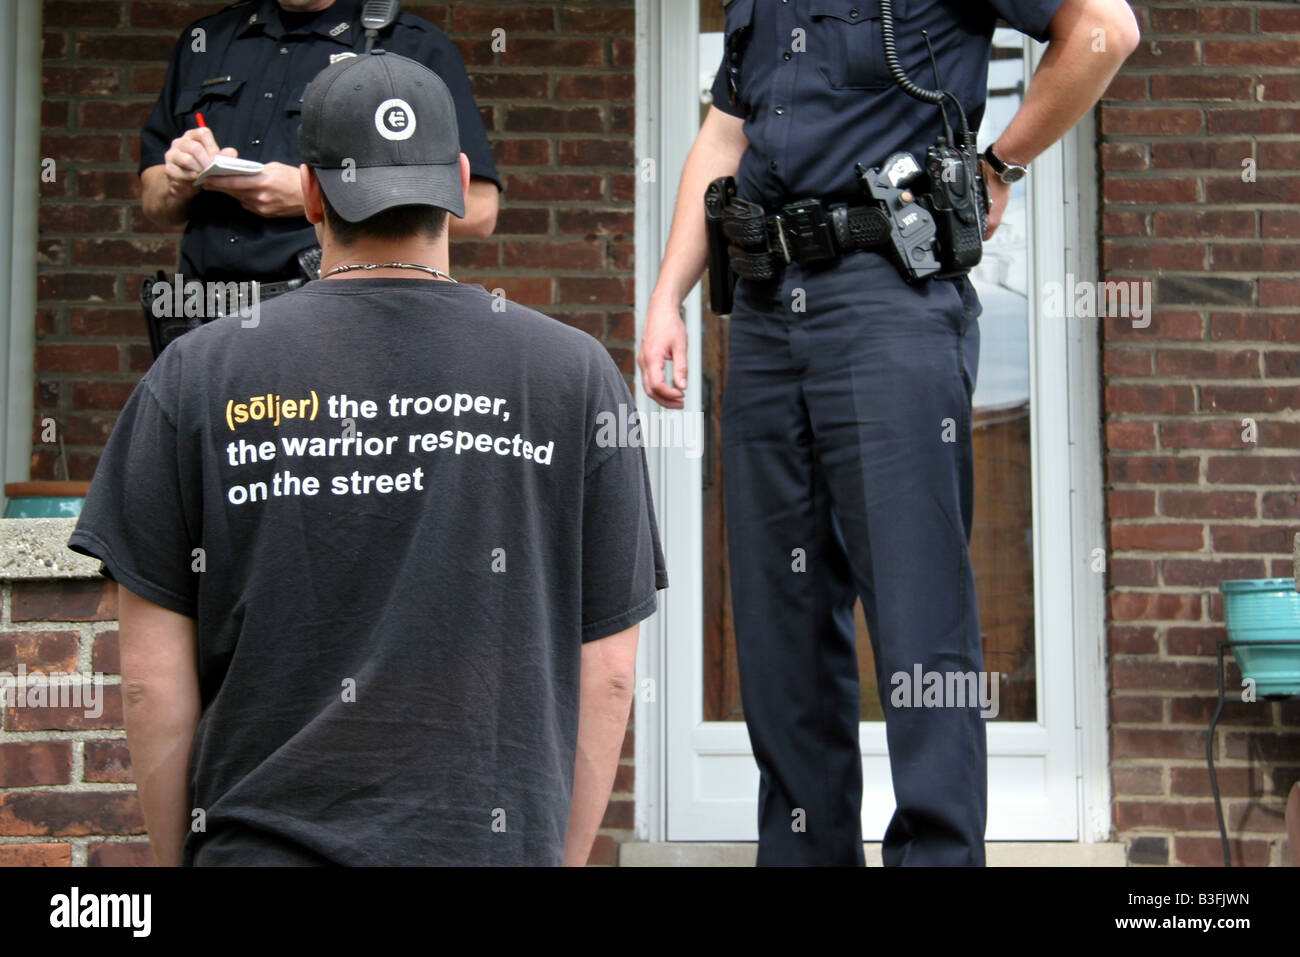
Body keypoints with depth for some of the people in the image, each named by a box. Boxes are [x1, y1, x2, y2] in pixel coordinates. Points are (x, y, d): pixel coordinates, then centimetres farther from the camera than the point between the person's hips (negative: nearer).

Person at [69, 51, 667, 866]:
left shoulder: (197, 374, 0)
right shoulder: (577, 374, 0)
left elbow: (152, 677, 0)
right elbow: (606, 673, 1)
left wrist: (178, 856, 12)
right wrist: (560, 856, 11)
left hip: (260, 837, 0)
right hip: (495, 841, 0)